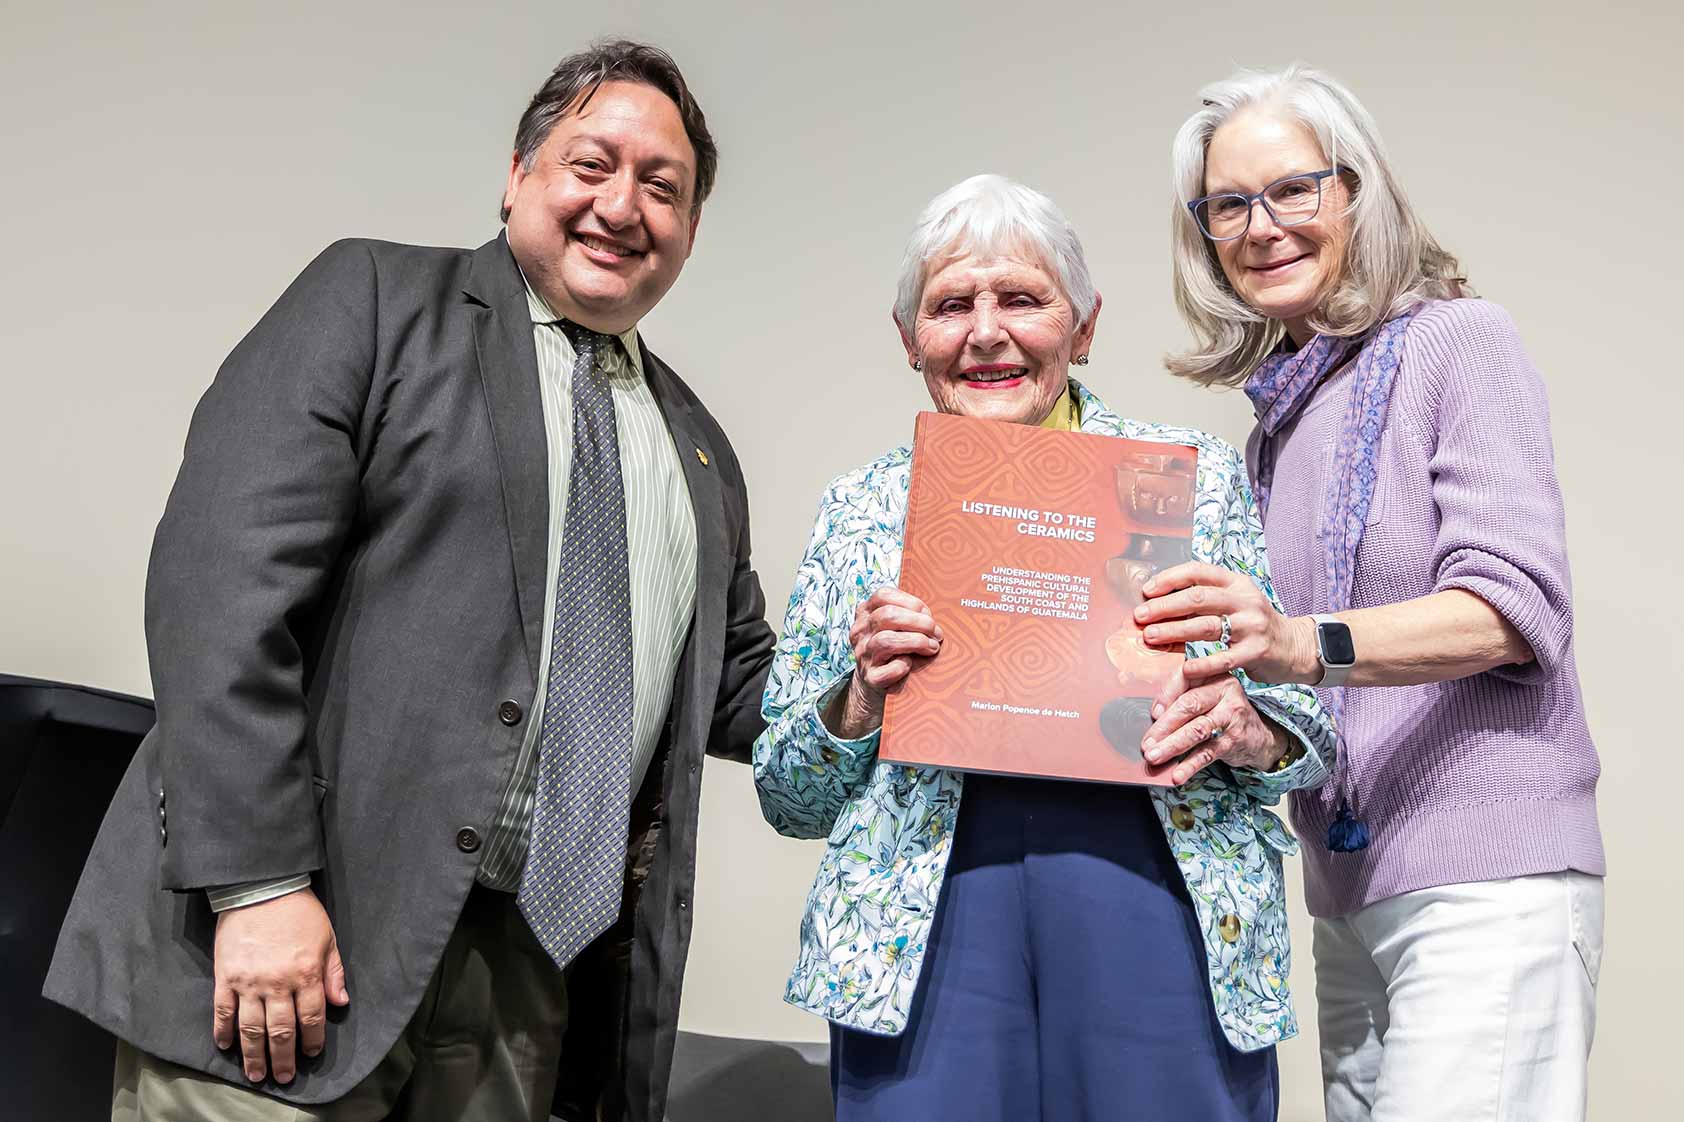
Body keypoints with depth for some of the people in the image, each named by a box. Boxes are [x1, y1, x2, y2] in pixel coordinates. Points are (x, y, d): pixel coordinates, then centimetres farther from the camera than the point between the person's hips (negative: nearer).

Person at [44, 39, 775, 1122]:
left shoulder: (699, 448, 17)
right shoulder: (377, 297, 0)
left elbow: (732, 686, 22)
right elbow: (226, 575, -11)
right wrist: (257, 883, -18)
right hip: (315, 920, -5)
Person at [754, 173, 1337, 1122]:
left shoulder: (1197, 474, 6)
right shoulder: (863, 508, 8)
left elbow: (1307, 727, 10)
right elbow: (788, 796, 10)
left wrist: (1247, 731, -12)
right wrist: (861, 699, -10)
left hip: (1159, 919, 0)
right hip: (926, 945, 1)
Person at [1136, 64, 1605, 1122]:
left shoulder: (1459, 340, -5)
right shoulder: (1278, 418, 14)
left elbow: (1516, 606, -16)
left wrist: (1306, 642, -31)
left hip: (1485, 878, -6)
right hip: (1346, 887, 7)